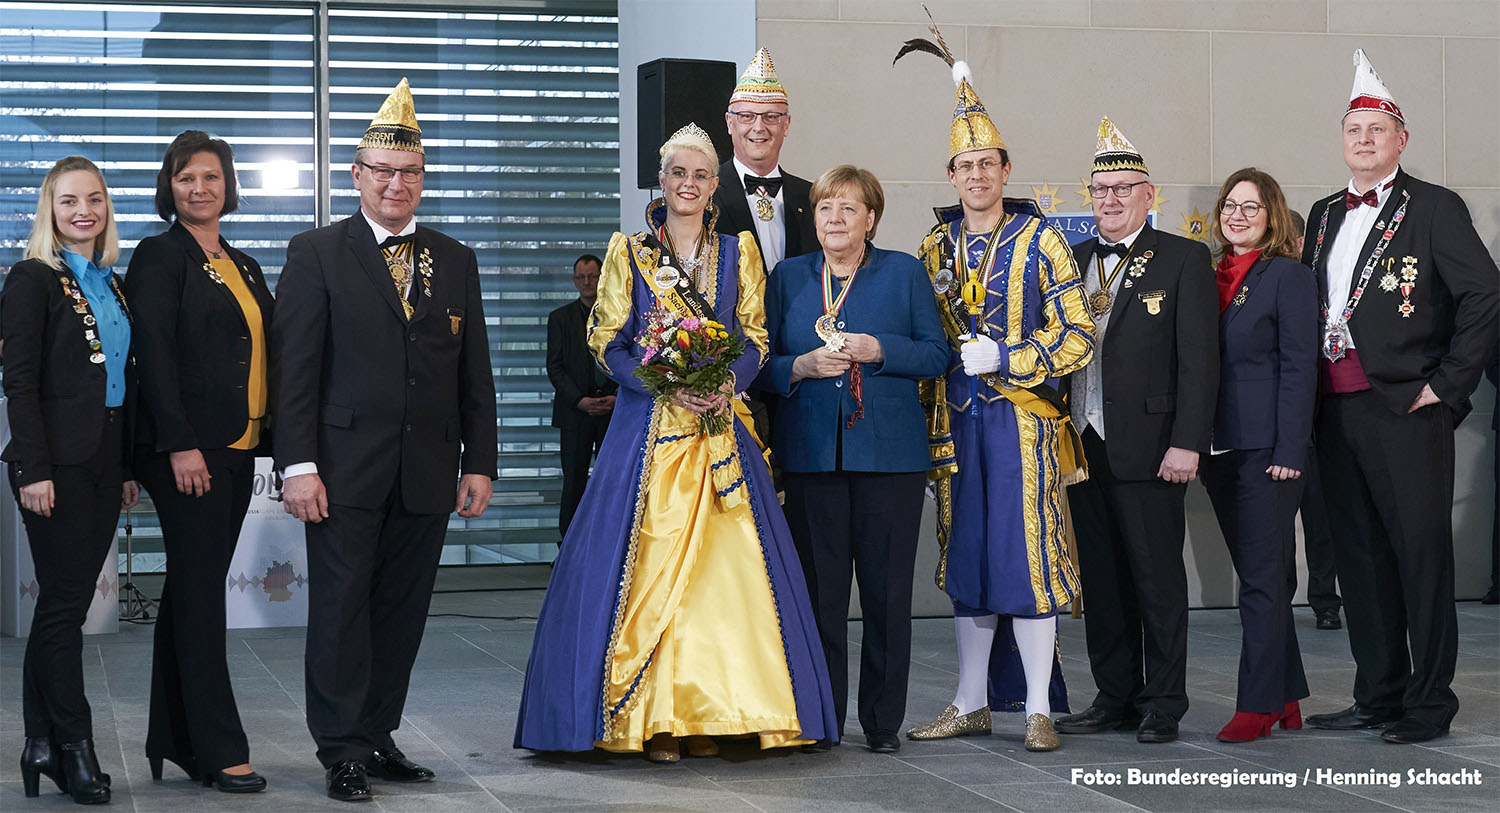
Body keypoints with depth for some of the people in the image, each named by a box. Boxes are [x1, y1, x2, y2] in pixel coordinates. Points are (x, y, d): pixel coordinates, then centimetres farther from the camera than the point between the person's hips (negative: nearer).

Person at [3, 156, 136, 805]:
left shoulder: (110, 285, 15)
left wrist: (128, 468, 14)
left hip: (104, 461, 7)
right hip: (57, 463, -7)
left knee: (64, 602, 9)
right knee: (65, 601, -3)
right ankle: (73, 744, 3)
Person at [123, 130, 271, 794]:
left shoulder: (244, 267, 18)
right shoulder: (161, 256, -4)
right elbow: (154, 354, -12)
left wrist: (273, 440, 10)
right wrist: (181, 445, -18)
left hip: (237, 451, 7)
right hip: (188, 450, -7)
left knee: (193, 592, 11)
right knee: (201, 594, -6)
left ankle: (174, 739, 17)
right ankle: (220, 752, -4)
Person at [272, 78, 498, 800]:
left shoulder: (455, 261, 13)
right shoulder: (315, 254, 1)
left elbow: (474, 372, 13)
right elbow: (294, 366, -4)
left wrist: (478, 463, 7)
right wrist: (298, 464, -12)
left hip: (427, 472, 4)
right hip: (345, 469, -4)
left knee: (402, 611, 8)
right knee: (341, 609, -2)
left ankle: (379, 737, 18)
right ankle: (343, 751, 5)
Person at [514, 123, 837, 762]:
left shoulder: (737, 252, 13)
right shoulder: (628, 252, 7)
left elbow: (756, 339, 10)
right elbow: (607, 344, 1)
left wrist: (728, 383, -11)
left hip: (719, 424, 2)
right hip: (647, 424, -2)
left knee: (722, 561, -4)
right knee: (649, 562, -7)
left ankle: (706, 713, 1)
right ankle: (652, 716, -3)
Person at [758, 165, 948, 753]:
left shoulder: (903, 273, 8)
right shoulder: (788, 277, 13)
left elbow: (936, 353, 4)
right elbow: (762, 365, 11)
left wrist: (878, 350, -11)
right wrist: (804, 366, -9)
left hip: (889, 453, -1)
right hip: (811, 454, 1)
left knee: (887, 588, -1)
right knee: (818, 587, 0)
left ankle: (882, 720, 8)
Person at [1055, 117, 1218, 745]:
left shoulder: (1184, 259, 0)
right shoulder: (1070, 261, 14)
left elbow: (1198, 358, -6)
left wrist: (1187, 442, -13)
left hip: (1149, 449, -5)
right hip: (1083, 445, 5)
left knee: (1158, 579, 0)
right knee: (1100, 579, 10)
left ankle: (1163, 705, 9)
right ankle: (1115, 697, 19)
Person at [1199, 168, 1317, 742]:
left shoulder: (1288, 276, -5)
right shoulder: (1212, 277, 14)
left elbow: (1299, 367, -10)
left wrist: (1288, 452, -16)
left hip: (1266, 450, -7)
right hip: (1220, 450, 7)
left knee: (1262, 580, -6)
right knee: (1258, 578, 11)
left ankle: (1258, 705, -3)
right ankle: (1286, 698, 19)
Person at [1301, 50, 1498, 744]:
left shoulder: (1434, 208, -3)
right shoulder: (1324, 215, 17)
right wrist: (1312, 391, 10)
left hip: (1407, 408, -6)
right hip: (1338, 410, 6)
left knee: (1421, 552, -3)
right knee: (1360, 556, 10)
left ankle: (1429, 701, 3)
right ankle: (1379, 695, 19)